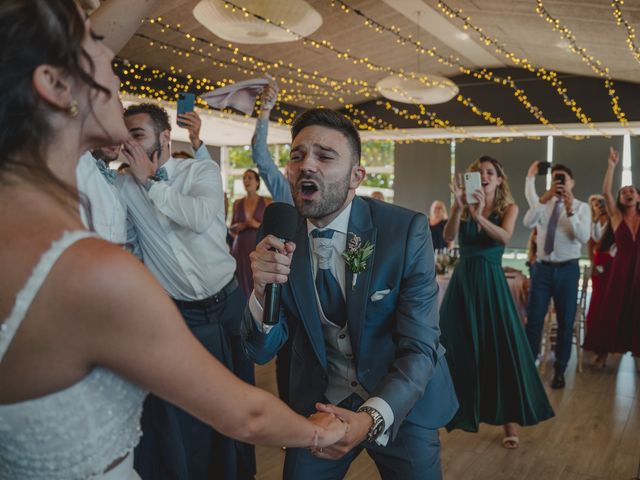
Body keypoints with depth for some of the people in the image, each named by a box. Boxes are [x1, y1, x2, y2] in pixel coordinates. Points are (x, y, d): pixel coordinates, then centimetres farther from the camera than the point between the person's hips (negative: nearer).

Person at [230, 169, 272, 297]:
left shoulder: (267, 202, 3)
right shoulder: (237, 203, 12)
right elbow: (231, 228, 19)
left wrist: (258, 225, -14)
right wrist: (237, 227, -3)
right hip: (240, 248, 3)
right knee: (242, 284, -2)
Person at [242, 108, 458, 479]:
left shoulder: (407, 231, -20)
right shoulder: (280, 239, -11)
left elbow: (419, 348, -19)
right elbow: (263, 351, -9)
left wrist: (372, 418, -35)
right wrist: (263, 291, -30)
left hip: (401, 403, -2)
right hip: (319, 404, 2)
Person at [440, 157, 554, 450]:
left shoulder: (508, 207, 0)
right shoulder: (463, 207, 3)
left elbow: (505, 237, -21)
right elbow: (448, 237, -14)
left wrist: (479, 216, -37)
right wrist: (459, 208, -31)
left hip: (491, 282, -2)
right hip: (462, 280, 2)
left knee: (501, 347, -1)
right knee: (454, 346, 7)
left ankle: (509, 420, 10)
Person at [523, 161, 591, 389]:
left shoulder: (581, 207, 1)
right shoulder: (543, 204, 6)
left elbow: (584, 238, -15)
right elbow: (528, 223, -15)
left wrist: (570, 212, -26)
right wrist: (543, 199, -26)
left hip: (567, 269, -1)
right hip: (542, 268, 1)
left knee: (566, 322, 7)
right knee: (534, 319, 3)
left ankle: (559, 370, 19)